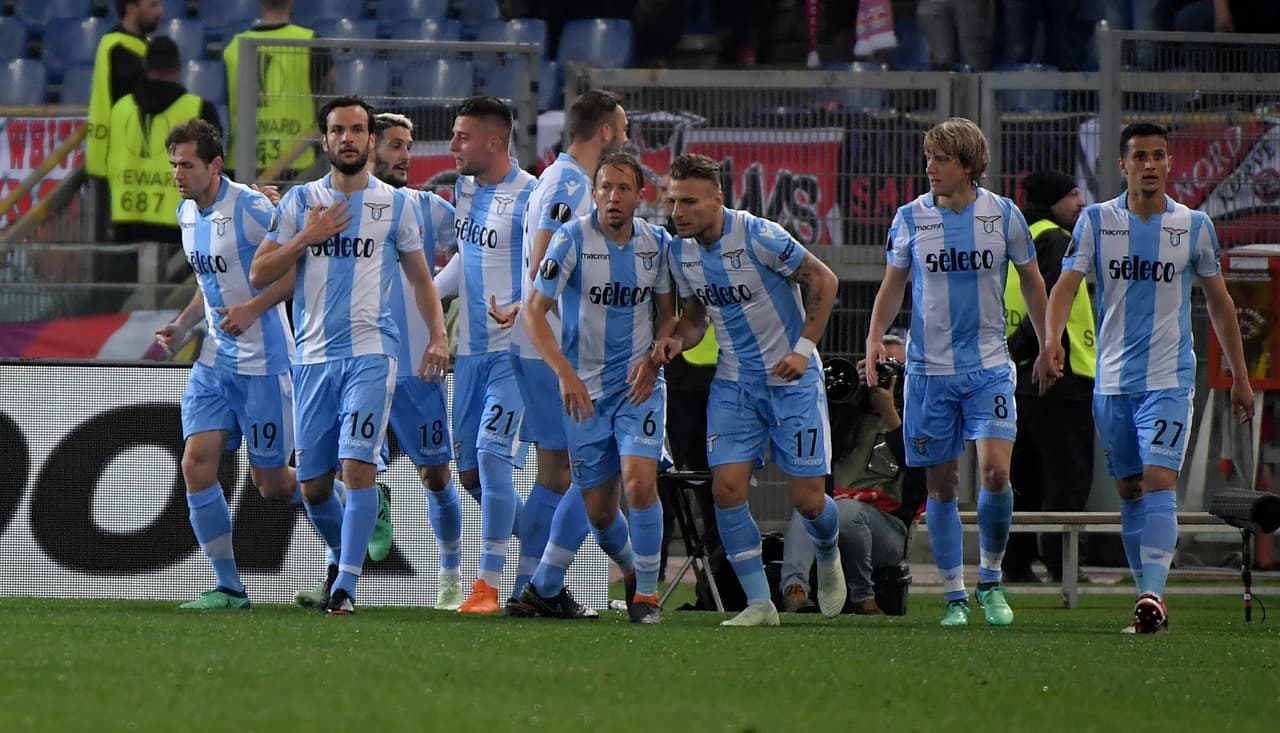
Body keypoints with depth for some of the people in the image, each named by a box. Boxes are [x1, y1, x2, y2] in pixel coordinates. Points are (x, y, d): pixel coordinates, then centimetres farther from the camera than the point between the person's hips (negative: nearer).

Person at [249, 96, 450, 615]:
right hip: (313, 355, 2)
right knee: (313, 484, 4)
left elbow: (420, 277, 14)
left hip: (371, 353, -2)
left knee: (357, 466, -17)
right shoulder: (300, 201, 9)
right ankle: (342, 553, 32)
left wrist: (438, 335, 0)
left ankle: (346, 584, -15)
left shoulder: (396, 204, 7)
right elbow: (260, 274, 6)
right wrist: (308, 236, -7)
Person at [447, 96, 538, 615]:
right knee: (469, 471, 8)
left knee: (492, 454, -16)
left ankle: (489, 585, -12)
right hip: (470, 351, 8)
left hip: (514, 349, -8)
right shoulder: (463, 187, 10)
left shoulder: (529, 196, -14)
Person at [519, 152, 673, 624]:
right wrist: (565, 374, -23)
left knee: (639, 483, -20)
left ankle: (647, 593, -6)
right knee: (598, 509, 3)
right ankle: (633, 571, 33)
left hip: (638, 385, 0)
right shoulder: (572, 239, -10)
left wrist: (654, 358, -7)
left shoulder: (656, 243, 0)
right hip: (584, 389, 0)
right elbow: (534, 311, -12)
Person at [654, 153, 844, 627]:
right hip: (734, 383, 5)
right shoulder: (681, 252, -2)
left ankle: (828, 558, 32)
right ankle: (759, 603, -3)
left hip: (792, 380, -5)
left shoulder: (759, 237, -20)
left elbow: (823, 280, -12)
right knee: (727, 489, -11)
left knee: (807, 499, -3)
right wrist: (677, 339, -9)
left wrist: (803, 347, -17)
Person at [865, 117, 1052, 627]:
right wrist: (875, 336, -5)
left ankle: (990, 580, 3)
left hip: (989, 365, -1)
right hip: (929, 369, 1)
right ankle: (954, 596, 15)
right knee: (941, 484, 4)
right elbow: (893, 285, 11)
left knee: (995, 470, -16)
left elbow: (1031, 281, 11)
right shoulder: (911, 218, 1)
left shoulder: (1003, 215, -1)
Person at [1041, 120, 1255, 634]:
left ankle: (1152, 594, -25)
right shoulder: (1096, 221, 3)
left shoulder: (1194, 226, 3)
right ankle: (1148, 592, 19)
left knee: (1159, 479, -17)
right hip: (1112, 379, 2)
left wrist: (1240, 377, 14)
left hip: (1169, 379, -2)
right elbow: (1067, 284, -6)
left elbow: (1219, 301, 12)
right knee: (1129, 489, 9)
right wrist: (1052, 340, -26)